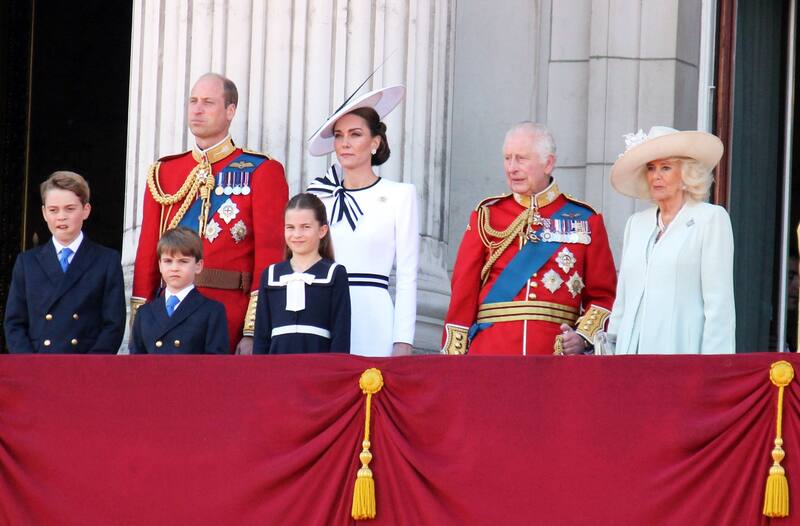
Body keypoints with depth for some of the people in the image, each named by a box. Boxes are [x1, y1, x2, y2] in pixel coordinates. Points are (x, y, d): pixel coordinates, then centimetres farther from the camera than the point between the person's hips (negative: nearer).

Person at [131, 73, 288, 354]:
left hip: (231, 319, -4)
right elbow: (147, 255, 13)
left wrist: (254, 331, -14)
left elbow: (271, 255, -6)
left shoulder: (262, 172, 1)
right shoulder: (163, 173, 14)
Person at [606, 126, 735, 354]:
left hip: (681, 352, -5)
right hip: (632, 353, 5)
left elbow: (719, 303, -5)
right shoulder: (636, 223, 18)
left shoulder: (711, 218, 1)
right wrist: (610, 348, 13)